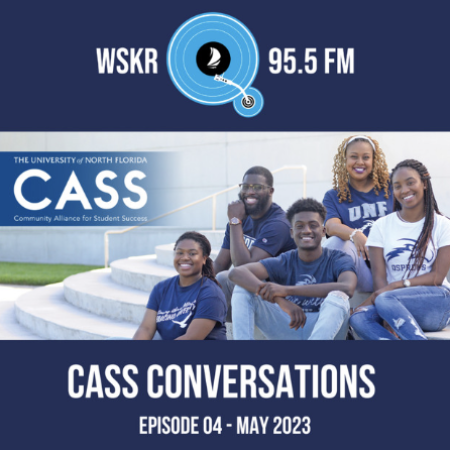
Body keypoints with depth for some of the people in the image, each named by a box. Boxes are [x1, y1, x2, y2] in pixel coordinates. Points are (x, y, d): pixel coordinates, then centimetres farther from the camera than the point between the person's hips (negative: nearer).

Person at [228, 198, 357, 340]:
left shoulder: (337, 259, -1)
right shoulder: (284, 262, 5)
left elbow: (347, 288, -26)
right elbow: (236, 273, -11)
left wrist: (287, 290, -29)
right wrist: (280, 300, -29)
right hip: (288, 330, 3)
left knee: (337, 297, -33)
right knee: (244, 288, -9)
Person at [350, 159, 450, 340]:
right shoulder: (381, 226, 13)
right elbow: (379, 277, 2)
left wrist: (398, 285, -18)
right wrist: (393, 318, -16)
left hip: (435, 302, -2)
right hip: (394, 305, 2)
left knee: (385, 299, -35)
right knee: (359, 319, -33)